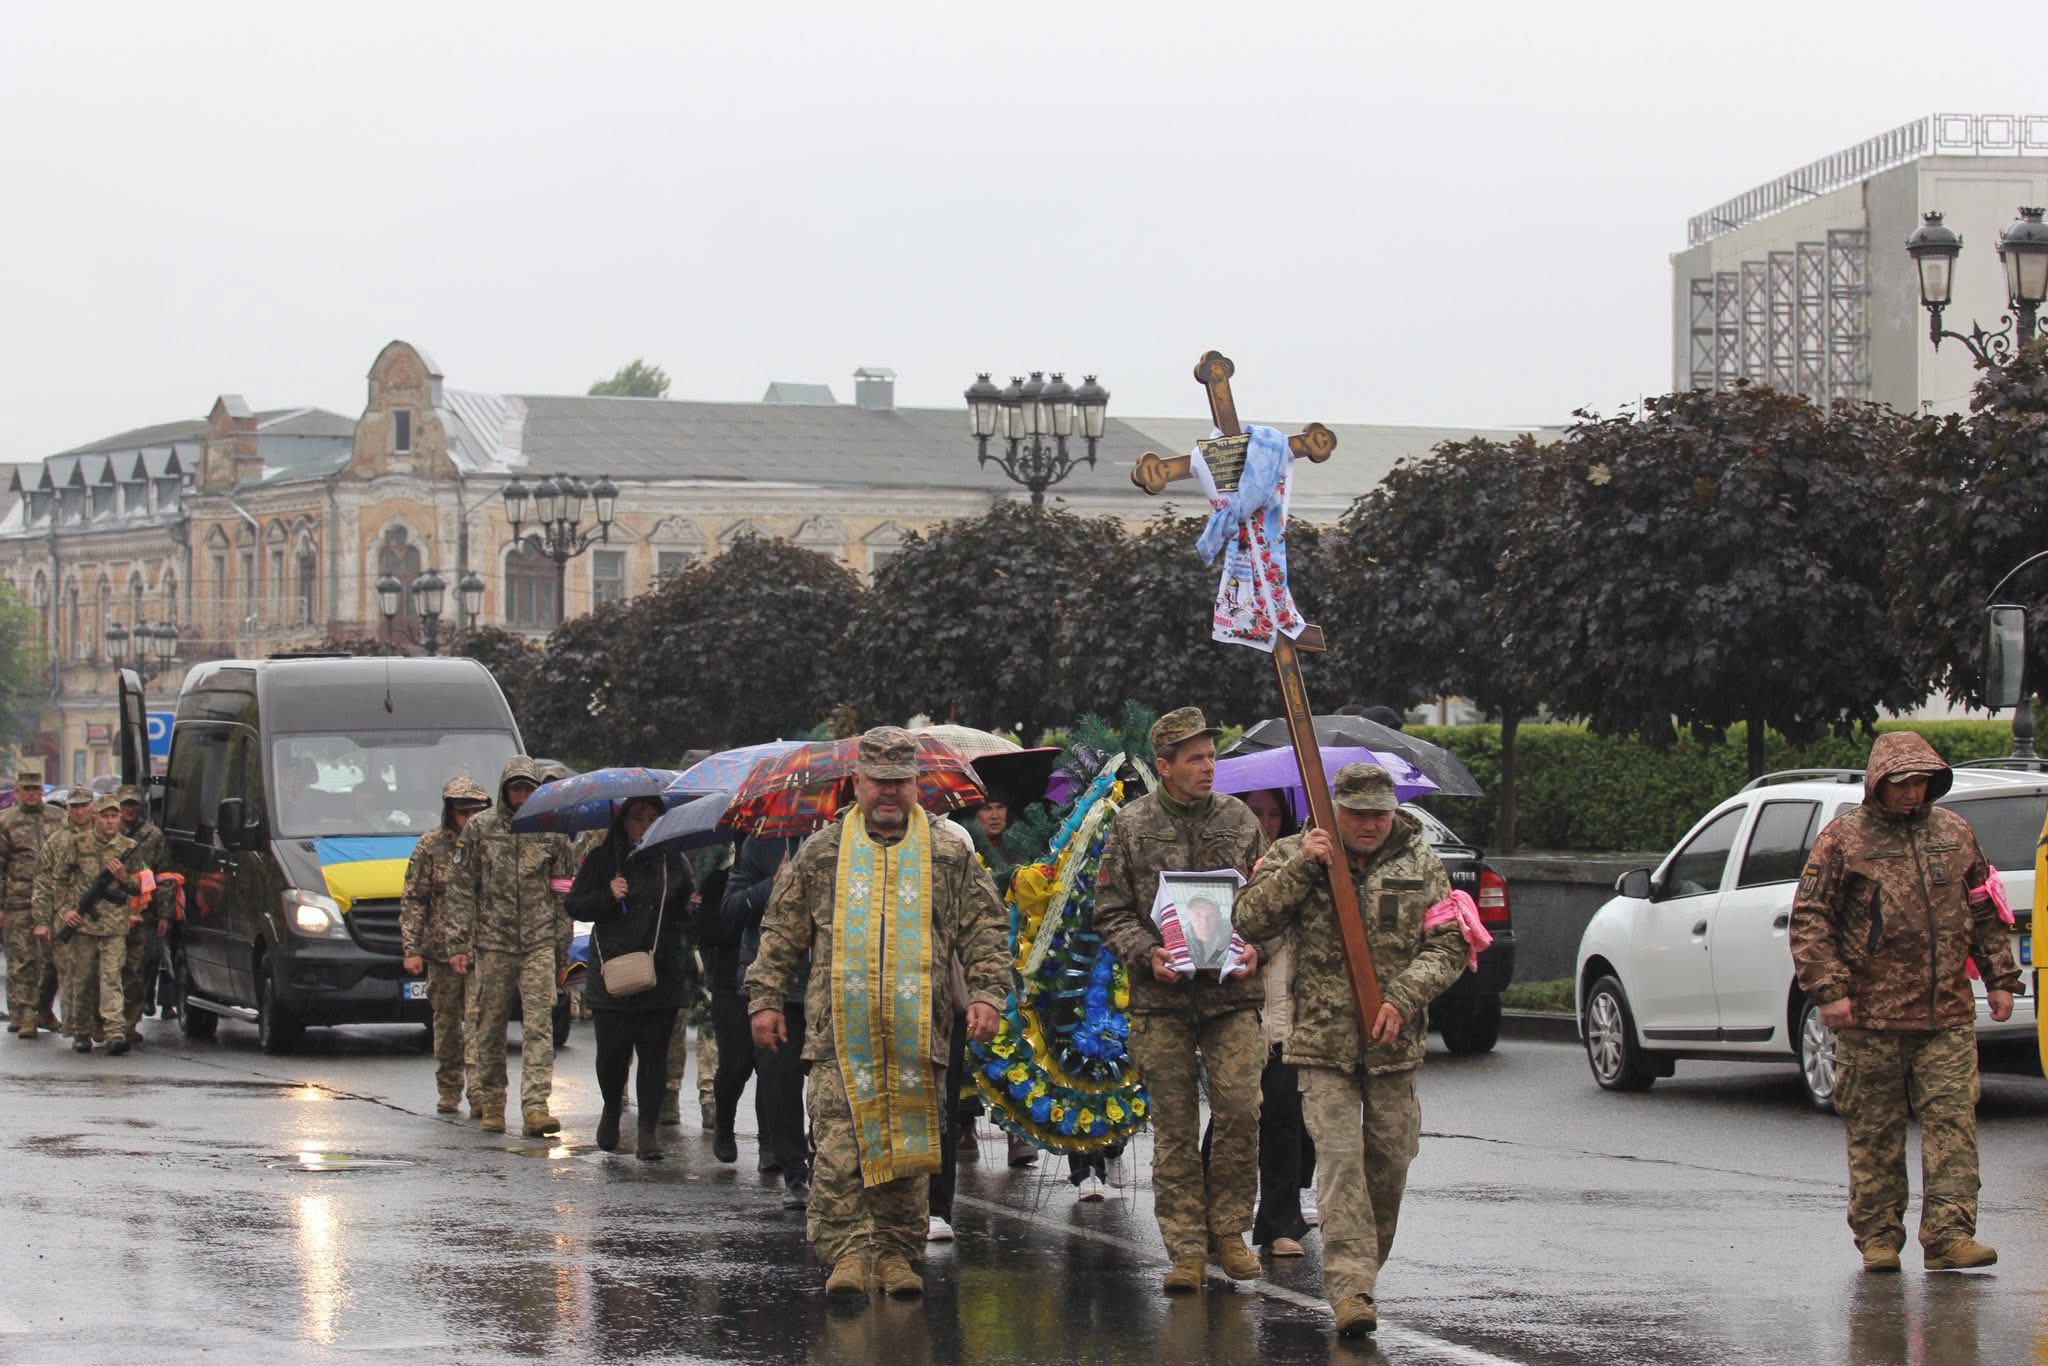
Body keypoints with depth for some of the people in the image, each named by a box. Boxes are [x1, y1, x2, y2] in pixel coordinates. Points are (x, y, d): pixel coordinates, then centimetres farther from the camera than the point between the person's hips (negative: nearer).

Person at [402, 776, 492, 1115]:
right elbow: (413, 900, 3)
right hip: (441, 951, 1)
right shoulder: (431, 846, 3)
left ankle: (480, 1095, -6)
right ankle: (448, 1092, 20)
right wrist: (411, 949, -4)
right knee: (446, 1023, 8)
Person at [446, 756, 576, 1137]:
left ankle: (535, 1109, -16)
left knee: (538, 1025, -10)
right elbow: (460, 888, 4)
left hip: (539, 943, 0)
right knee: (489, 1028, 6)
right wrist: (458, 942, -2)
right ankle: (491, 1106, 18)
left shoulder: (552, 831, 6)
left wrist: (563, 941, 8)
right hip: (492, 943, 0)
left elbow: (565, 888, 12)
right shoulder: (479, 828, 3)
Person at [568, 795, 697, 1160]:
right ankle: (611, 1109, 27)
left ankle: (649, 1130, 0)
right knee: (611, 1053, -1)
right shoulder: (601, 859, 6)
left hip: (662, 976, 1)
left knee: (654, 1054, -2)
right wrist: (607, 896, -13)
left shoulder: (674, 861, 10)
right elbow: (576, 906, 6)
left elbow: (689, 910, 16)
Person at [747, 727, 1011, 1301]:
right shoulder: (822, 852, 12)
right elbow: (782, 931, 15)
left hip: (917, 1032, 1)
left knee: (908, 1147, 3)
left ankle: (897, 1253, 10)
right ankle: (848, 1250, -9)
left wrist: (987, 993, 0)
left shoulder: (951, 852, 11)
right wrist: (766, 997, 9)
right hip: (840, 1034, 0)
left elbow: (985, 929, 12)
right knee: (840, 1147, -9)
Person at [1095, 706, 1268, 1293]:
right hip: (1162, 1000, -1)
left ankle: (1227, 1228, 8)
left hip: (1233, 995, 1)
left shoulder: (1239, 820, 8)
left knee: (1240, 1109, -9)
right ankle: (1186, 1248, 7)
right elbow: (1111, 912, 5)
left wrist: (1254, 946, -4)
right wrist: (1148, 953, -11)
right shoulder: (1132, 826, 4)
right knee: (1174, 1127, 1)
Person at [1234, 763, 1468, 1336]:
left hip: (1394, 1039, 2)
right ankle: (1350, 1287, -17)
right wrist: (1301, 869, -19)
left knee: (1390, 1158, 7)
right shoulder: (1293, 855, 2)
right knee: (1339, 1157, -12)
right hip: (1322, 1037, -2)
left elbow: (1447, 944, 1)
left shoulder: (1421, 864, 5)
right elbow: (1250, 919, -8)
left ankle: (1366, 1266, 27)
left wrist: (1403, 998, -13)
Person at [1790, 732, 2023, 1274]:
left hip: (1947, 1015, 3)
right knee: (1874, 1131, 3)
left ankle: (1948, 1235, -6)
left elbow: (1985, 913, 20)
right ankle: (1878, 1237, 11)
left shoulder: (1955, 834, 13)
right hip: (1870, 1018, -3)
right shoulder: (1843, 839, 1)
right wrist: (1828, 988, -11)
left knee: (1952, 1121, -6)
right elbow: (1809, 919, -2)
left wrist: (1999, 979, 14)